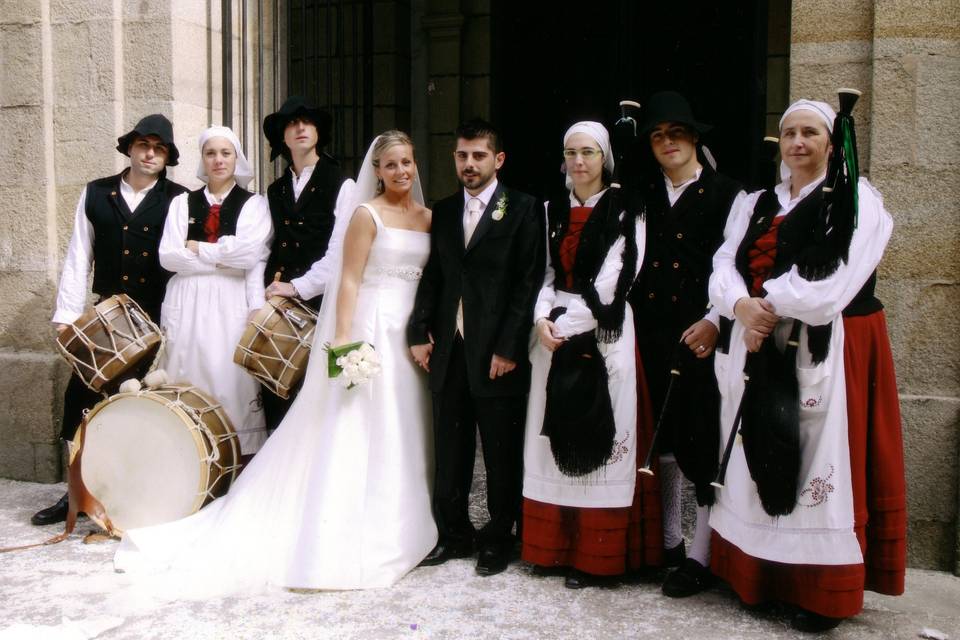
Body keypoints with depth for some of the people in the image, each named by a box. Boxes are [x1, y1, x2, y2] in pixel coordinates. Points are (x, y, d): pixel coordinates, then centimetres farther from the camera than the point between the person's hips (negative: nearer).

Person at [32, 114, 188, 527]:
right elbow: (78, 259, 8)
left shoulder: (178, 200, 3)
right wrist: (67, 314, 2)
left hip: (160, 318, -2)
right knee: (81, 397, -1)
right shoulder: (95, 194, 10)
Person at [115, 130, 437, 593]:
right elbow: (350, 279, -9)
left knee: (403, 433, 11)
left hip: (415, 333, 6)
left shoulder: (429, 217, 13)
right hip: (373, 328, -6)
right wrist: (343, 338, -18)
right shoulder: (367, 214, -4)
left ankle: (400, 529, 22)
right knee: (357, 431, -3)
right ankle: (350, 540, 5)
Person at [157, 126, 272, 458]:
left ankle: (239, 456, 0)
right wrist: (225, 259, -4)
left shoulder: (254, 203, 7)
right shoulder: (182, 203, 14)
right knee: (187, 383, 1)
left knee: (231, 381, -5)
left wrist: (197, 248, -4)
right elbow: (168, 256, 2)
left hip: (231, 305, -2)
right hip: (187, 304, 3)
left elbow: (251, 255, -8)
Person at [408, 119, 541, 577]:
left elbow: (528, 282, -8)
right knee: (449, 451, 11)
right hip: (448, 350, 5)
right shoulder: (443, 211, 13)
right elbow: (432, 277, 14)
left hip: (497, 353, -4)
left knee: (501, 453, 7)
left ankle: (498, 539, 22)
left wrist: (508, 347, -13)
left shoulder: (521, 210, -2)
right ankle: (454, 534, 26)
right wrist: (419, 331, 3)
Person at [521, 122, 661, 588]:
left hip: (603, 334, -5)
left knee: (596, 440, -2)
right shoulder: (553, 211, 14)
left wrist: (568, 322, -12)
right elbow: (546, 273, 11)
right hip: (556, 334, 5)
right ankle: (555, 546, 17)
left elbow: (614, 280, -10)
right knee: (555, 438, 7)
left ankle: (594, 555, 7)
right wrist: (542, 318, -6)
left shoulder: (625, 211, -3)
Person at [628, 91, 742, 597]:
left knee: (705, 440, -1)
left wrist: (715, 322, -14)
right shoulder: (644, 195, 14)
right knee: (662, 436, 12)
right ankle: (667, 541, 26)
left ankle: (701, 555, 10)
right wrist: (631, 319, 1)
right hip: (652, 332, 5)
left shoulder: (725, 194, 0)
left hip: (702, 333, -5)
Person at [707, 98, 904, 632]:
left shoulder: (857, 199, -2)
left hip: (826, 353, -5)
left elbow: (830, 287, -15)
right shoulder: (754, 204, 15)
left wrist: (766, 302, -11)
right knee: (761, 458, 8)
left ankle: (825, 592, 8)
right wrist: (742, 307, -17)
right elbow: (724, 267, 2)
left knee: (818, 462, -3)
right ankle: (759, 573, 19)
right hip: (761, 352, 5)